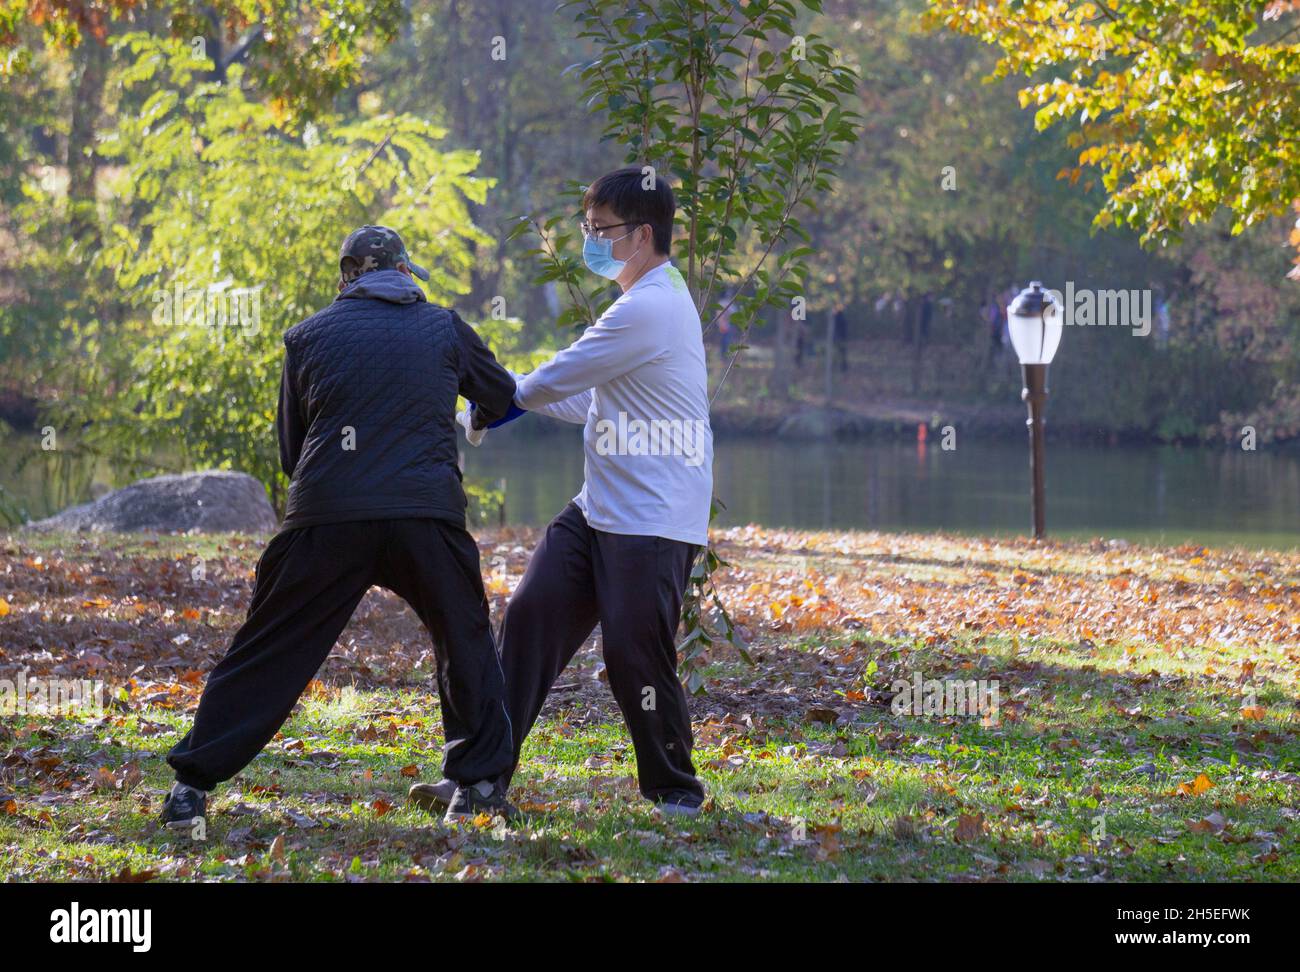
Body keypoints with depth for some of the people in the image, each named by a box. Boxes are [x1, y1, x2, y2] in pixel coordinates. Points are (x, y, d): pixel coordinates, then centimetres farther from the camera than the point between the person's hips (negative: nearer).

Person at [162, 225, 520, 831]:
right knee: (465, 643, 20)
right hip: (427, 511, 0)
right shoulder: (443, 328, 13)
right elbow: (502, 400, 27)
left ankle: (192, 786, 6)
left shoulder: (309, 336, 12)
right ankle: (478, 782, 20)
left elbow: (290, 447, 17)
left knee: (265, 654, 7)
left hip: (327, 514, 0)